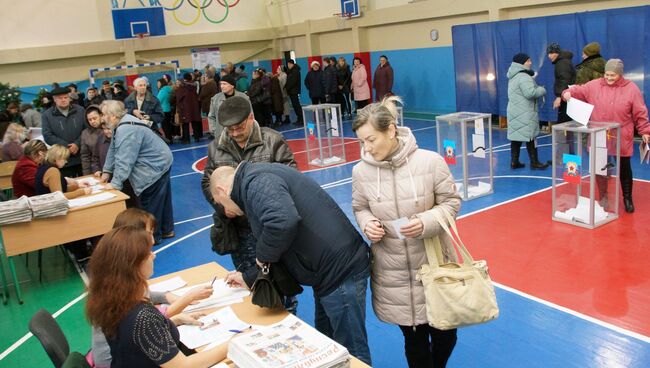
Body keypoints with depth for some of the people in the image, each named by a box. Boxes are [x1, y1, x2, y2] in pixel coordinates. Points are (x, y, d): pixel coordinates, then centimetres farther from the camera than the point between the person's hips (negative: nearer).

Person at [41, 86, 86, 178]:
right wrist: (67, 147, -13)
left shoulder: (80, 110, 8)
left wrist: (77, 144, -13)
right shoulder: (46, 115, 2)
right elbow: (48, 136, -4)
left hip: (81, 158, 2)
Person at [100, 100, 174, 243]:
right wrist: (106, 171, 10)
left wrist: (115, 184, -24)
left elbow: (124, 160, -29)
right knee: (162, 199, 20)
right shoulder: (121, 124, 5)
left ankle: (152, 237, 14)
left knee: (150, 204, 1)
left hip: (156, 166, -10)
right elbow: (113, 150, 12)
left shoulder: (126, 130, -28)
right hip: (159, 163, 10)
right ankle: (166, 230, 33)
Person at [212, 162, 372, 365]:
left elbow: (283, 221, -36)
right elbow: (281, 247, 24)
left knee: (352, 351, 5)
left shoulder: (255, 182, -15)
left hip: (340, 270, -11)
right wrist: (249, 278, 27)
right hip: (332, 270, 11)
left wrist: (262, 256, -17)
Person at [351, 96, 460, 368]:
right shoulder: (361, 171, -9)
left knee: (445, 333, 16)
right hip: (392, 270, 1)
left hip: (433, 262, 0)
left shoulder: (430, 161, -14)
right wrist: (367, 224, -14)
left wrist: (426, 223, -22)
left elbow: (451, 202, -4)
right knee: (414, 338, 13)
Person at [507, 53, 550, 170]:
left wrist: (537, 88, 15)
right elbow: (530, 93, -26)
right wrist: (542, 90, -8)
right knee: (530, 137, -2)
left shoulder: (514, 77, 16)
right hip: (524, 113, -9)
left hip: (515, 111, 10)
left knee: (516, 136, 9)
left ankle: (514, 162, 12)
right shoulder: (524, 77, -16)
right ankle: (534, 162, 4)